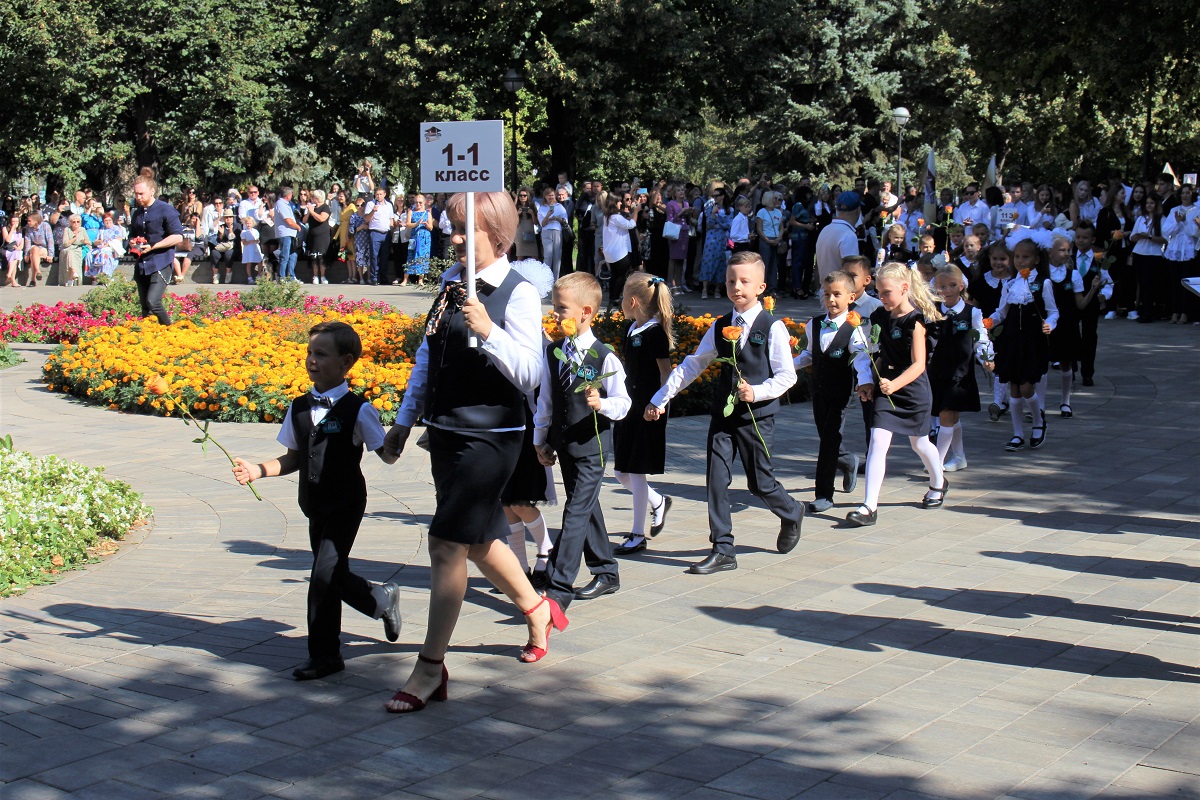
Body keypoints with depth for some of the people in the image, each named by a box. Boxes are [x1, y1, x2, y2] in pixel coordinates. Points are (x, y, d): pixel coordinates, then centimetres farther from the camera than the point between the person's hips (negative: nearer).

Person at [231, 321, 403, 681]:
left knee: (325, 575, -11)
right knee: (333, 576, 13)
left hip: (346, 505, -6)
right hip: (316, 506, 6)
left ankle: (324, 654, 2)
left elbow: (387, 455, -8)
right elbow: (293, 459, 13)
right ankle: (383, 599, 41)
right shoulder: (299, 408, 5)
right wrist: (257, 471, -1)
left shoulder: (357, 410, -11)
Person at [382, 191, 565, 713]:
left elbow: (531, 375, -18)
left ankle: (430, 668, 1)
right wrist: (404, 421, 20)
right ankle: (536, 609, 43)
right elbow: (428, 354, 18)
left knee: (447, 543, -8)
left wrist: (488, 331, -31)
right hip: (445, 431, 8)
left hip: (490, 438, -8)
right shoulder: (451, 281, 9)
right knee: (478, 538, 20)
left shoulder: (518, 293, -12)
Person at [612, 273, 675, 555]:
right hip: (628, 407, 8)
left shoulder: (654, 333, -14)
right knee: (622, 472, 10)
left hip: (648, 411, -8)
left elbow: (665, 372, -14)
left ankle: (638, 535, 7)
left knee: (637, 471, -3)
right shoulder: (630, 330, 10)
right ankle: (658, 502, 34)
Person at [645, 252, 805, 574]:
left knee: (760, 483, 4)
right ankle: (722, 551, 5)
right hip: (723, 414, 4)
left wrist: (757, 392, -22)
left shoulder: (772, 328, -7)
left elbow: (787, 376, -7)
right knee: (716, 479, -2)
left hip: (758, 417, -4)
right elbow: (692, 365, 12)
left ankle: (791, 515, 36)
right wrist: (660, 398, 8)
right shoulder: (720, 327, 7)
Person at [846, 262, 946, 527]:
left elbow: (918, 364, -22)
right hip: (886, 389, 4)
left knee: (919, 443, 16)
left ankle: (938, 483, 47)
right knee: (878, 441, -11)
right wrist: (871, 382, 5)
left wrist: (895, 384, -34)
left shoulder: (914, 321, -16)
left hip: (913, 390, -4)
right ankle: (870, 506, -13)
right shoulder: (881, 317, 2)